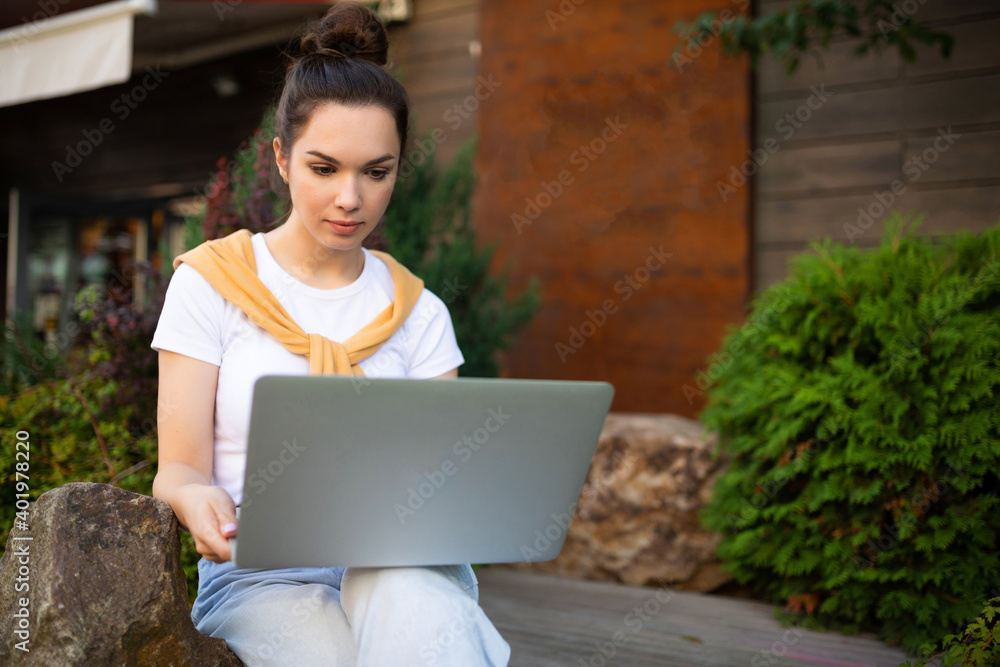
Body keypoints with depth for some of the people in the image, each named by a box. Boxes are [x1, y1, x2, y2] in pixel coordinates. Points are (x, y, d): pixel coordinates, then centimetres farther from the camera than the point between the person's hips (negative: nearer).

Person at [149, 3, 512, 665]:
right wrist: (199, 500, -25)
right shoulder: (211, 282, 3)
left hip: (401, 565, 2)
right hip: (260, 572, -2)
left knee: (410, 590, -35)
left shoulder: (418, 312, 11)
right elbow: (179, 466, -1)